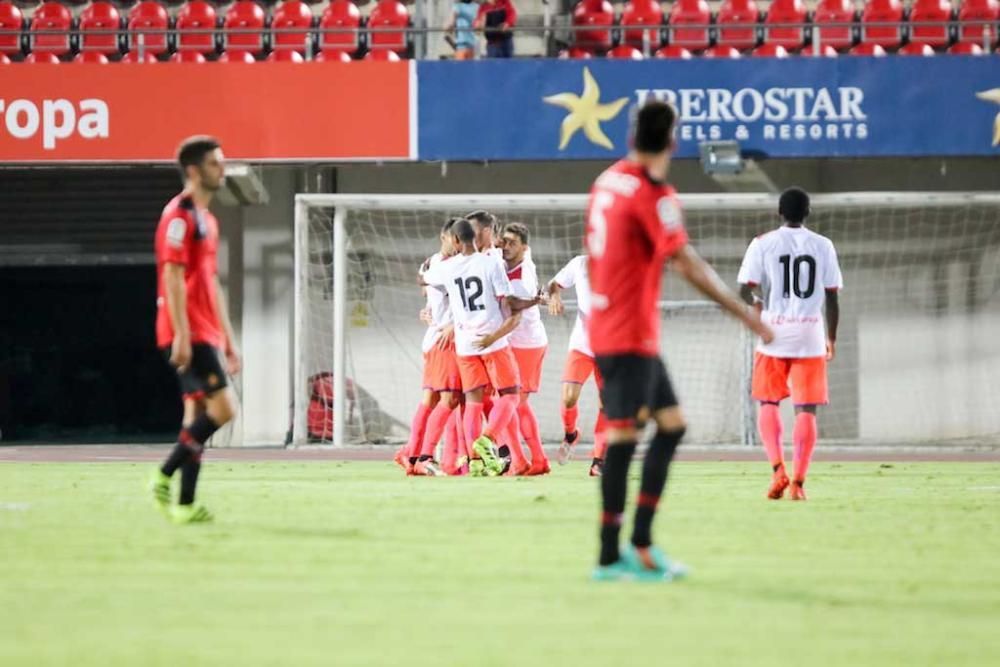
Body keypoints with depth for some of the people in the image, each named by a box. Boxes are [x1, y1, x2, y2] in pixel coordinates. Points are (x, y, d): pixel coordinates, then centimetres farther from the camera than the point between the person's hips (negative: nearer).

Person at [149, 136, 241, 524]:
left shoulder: (206, 220, 19)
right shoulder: (179, 215, -10)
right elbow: (173, 277, -16)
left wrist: (228, 339, 22)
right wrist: (182, 335, -22)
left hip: (205, 334, 10)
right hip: (189, 333, -10)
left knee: (198, 414, 5)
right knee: (223, 407, -15)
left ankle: (185, 505, 4)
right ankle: (164, 476, -8)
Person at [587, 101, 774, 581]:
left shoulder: (607, 182, 10)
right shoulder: (653, 195, -15)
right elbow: (688, 267, -18)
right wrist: (745, 313, -14)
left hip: (604, 323, 9)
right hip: (629, 336, -9)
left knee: (671, 424, 11)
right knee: (624, 437, -7)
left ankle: (640, 542, 9)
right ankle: (611, 557, -6)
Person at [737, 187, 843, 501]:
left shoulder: (763, 244, -1)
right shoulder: (823, 246, 3)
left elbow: (744, 290, -5)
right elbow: (832, 297, 2)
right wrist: (832, 338, 14)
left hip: (774, 333, 0)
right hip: (810, 335, 0)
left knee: (768, 404, 13)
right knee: (806, 410, 2)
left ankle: (778, 468, -5)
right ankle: (799, 482, -5)